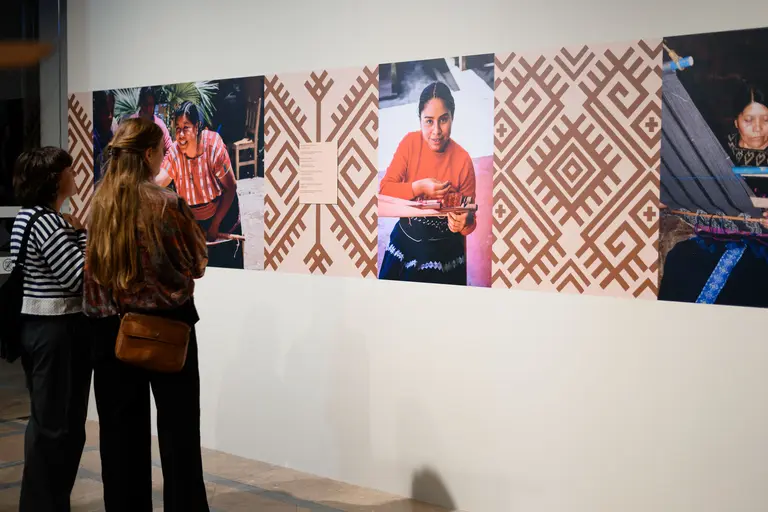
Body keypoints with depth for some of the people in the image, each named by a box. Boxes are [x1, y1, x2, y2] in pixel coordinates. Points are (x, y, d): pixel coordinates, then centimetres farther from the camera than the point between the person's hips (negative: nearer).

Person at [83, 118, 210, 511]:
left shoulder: (98, 204, -1)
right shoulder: (168, 203, -13)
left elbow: (93, 268, 9)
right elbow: (197, 265, -4)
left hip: (111, 327, 4)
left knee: (121, 429, 12)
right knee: (178, 430, 6)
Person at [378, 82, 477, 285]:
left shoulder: (463, 161, -16)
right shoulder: (410, 143, -10)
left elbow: (469, 216, -8)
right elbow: (384, 189, -12)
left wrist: (464, 222, -31)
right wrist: (419, 187, -26)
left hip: (444, 249, -3)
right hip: (405, 240, 3)